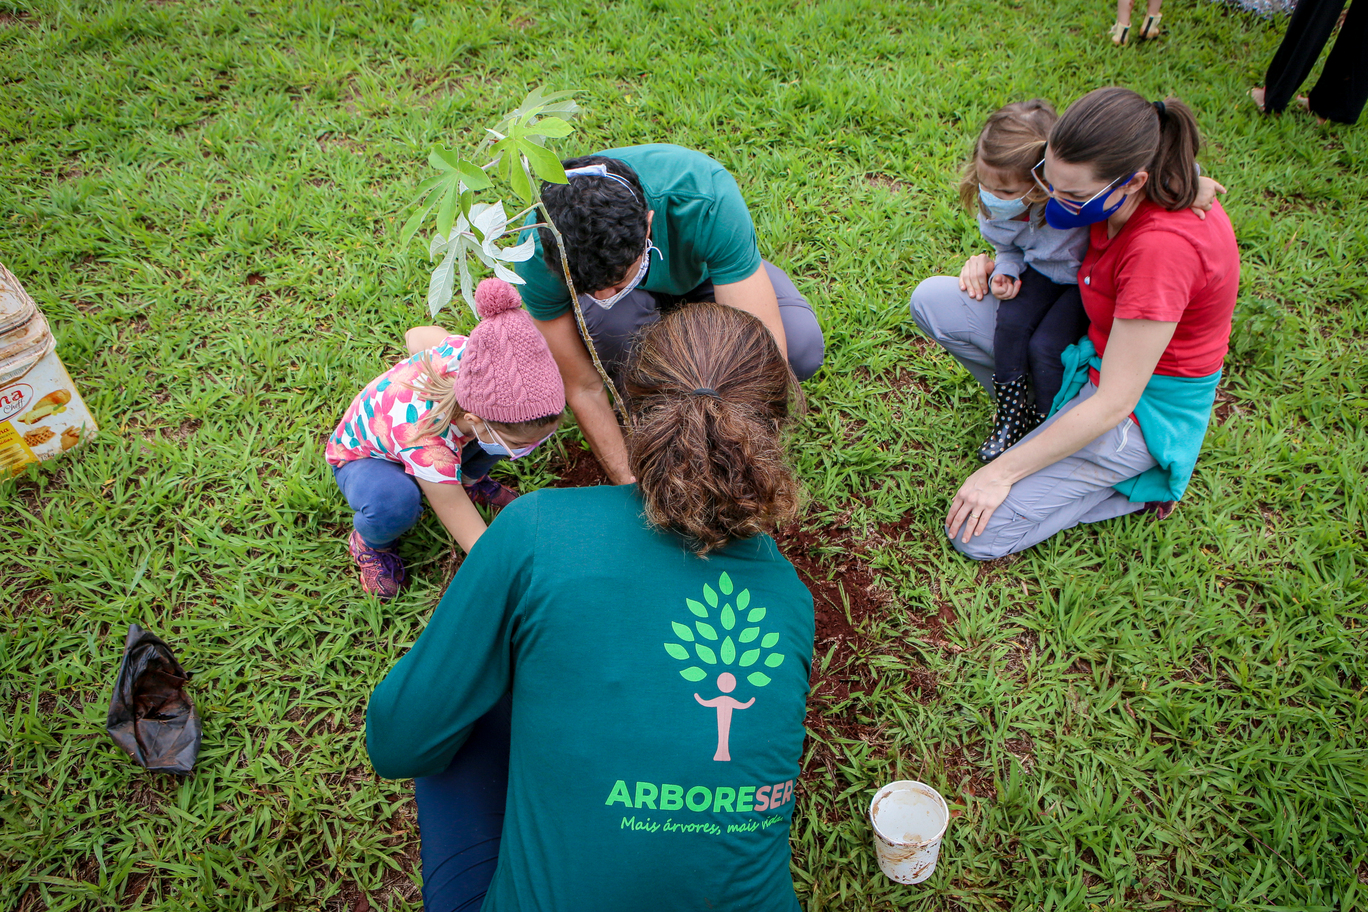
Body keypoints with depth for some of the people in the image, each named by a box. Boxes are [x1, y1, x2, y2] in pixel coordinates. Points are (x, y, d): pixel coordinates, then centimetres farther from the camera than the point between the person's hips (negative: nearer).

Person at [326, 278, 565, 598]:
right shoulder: (428, 446, -48)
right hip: (362, 457, -5)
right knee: (393, 502, -43)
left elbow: (417, 334, -8)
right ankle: (368, 542, -3)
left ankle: (469, 478, 10)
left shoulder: (465, 351, -34)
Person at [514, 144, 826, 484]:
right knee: (611, 317, -38)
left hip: (703, 271, 0)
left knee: (801, 347, -30)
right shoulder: (537, 252, -35)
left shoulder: (708, 204, -41)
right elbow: (584, 389, -26)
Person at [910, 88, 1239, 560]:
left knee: (979, 535, -12)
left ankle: (1145, 482, 2)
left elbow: (1114, 404, -29)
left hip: (1144, 401, -8)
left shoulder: (1165, 247, -36)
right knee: (932, 300, -4)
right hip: (1096, 346, 8)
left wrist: (1001, 472, -22)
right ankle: (1056, 411, 4)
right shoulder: (1112, 193, -13)